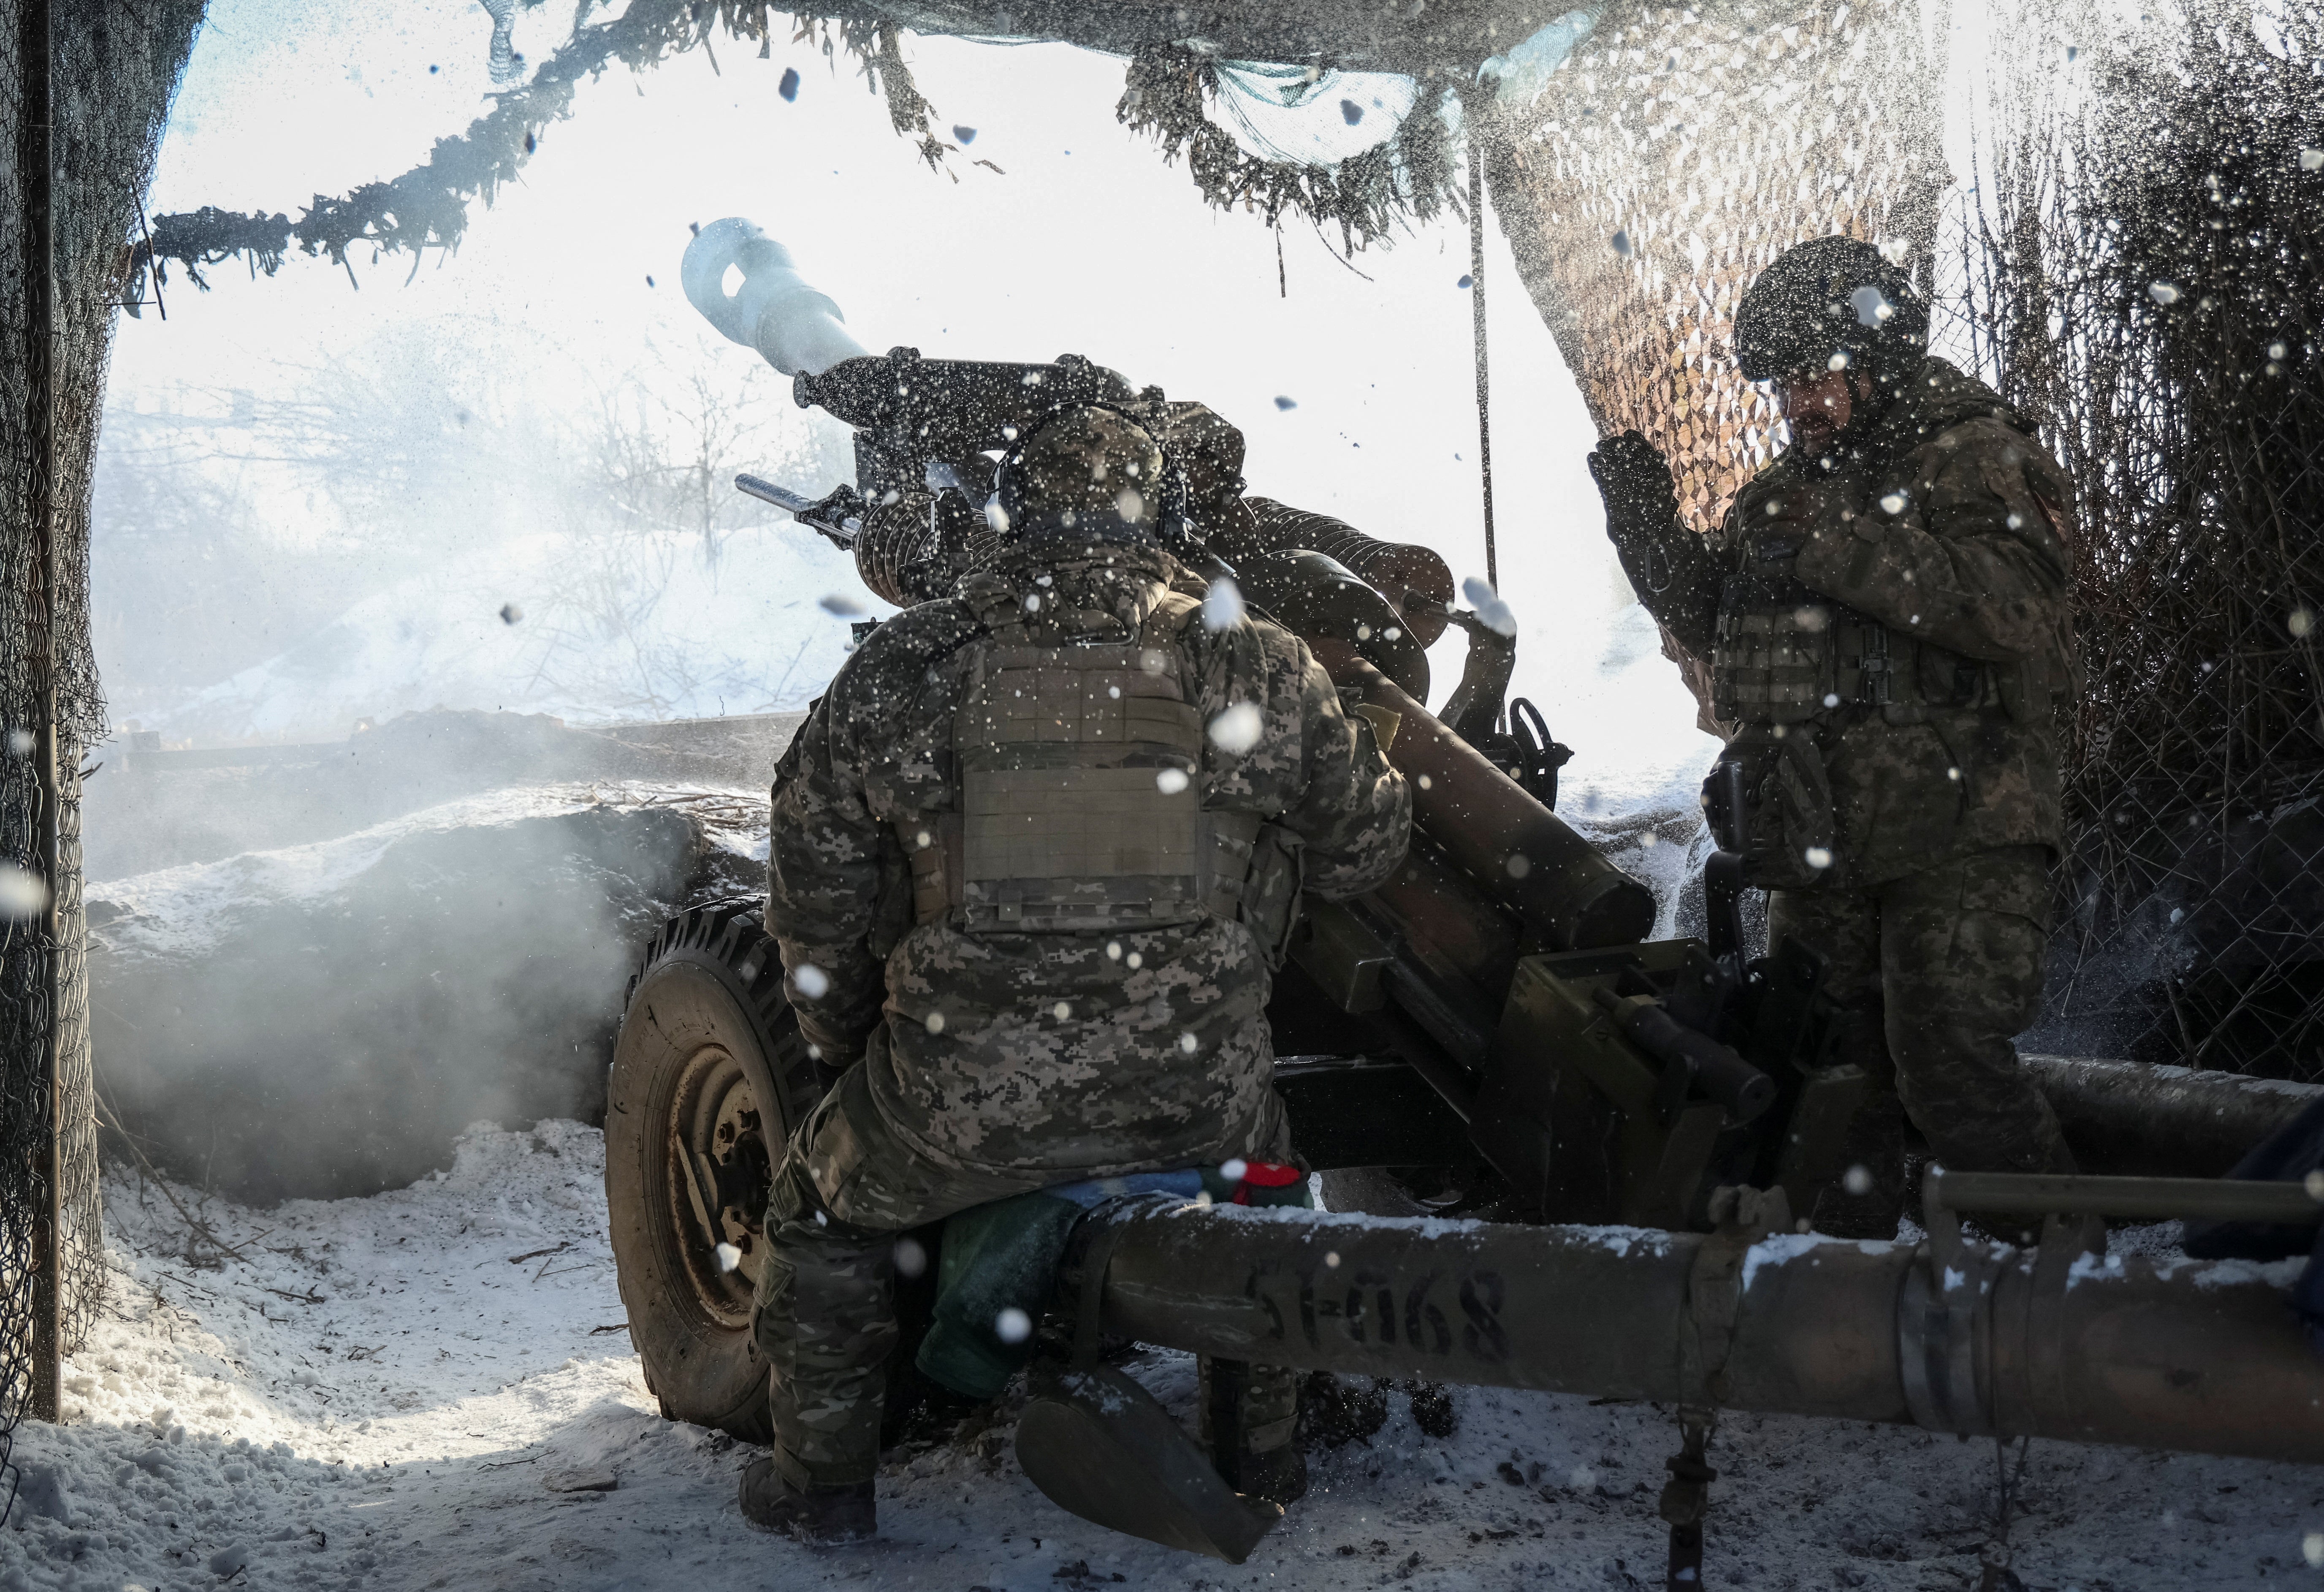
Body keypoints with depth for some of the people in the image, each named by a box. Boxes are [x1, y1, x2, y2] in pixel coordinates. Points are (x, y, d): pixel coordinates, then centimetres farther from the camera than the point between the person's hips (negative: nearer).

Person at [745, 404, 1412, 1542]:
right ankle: (1260, 1446, 43)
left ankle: (821, 1484, 37)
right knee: (1255, 1186, 35)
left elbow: (815, 899, 6)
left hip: (964, 1104, -1)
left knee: (825, 1207, 29)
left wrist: (847, 1041, 24)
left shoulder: (897, 675, -2)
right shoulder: (1256, 669, -2)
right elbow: (1364, 850, 10)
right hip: (1200, 1099, 1)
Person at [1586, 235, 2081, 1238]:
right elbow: (1715, 621, 21)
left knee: (1949, 1064, -13)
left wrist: (1838, 549, -25)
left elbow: (2015, 608, -22)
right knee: (1826, 1063, 12)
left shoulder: (1978, 459, -5)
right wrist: (1649, 526, 4)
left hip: (1961, 829, -7)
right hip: (1825, 840, 7)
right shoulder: (1786, 491, 17)